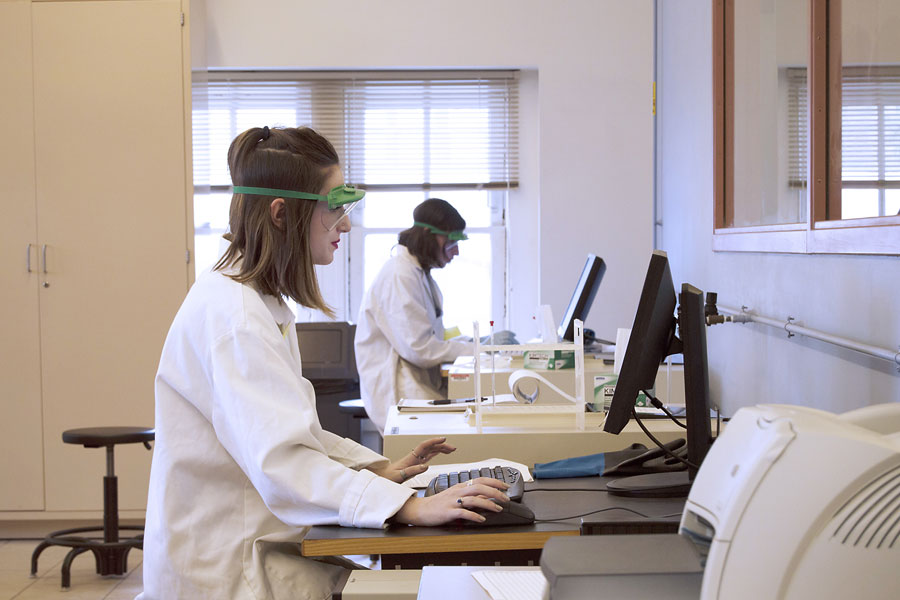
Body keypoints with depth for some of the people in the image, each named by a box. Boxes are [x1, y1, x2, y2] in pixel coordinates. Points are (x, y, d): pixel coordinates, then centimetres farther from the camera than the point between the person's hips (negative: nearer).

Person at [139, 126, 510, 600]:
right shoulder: (230, 314, -19)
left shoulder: (264, 303, 14)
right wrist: (409, 506, -32)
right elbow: (279, 458, -28)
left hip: (256, 548, 9)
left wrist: (379, 468, 7)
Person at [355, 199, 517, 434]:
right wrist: (478, 348, -11)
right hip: (398, 396, -9)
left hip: (423, 384, 10)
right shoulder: (400, 276, -13)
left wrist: (474, 341, 5)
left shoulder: (420, 273, 19)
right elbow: (418, 349, -18)